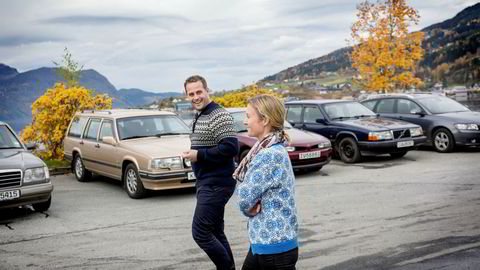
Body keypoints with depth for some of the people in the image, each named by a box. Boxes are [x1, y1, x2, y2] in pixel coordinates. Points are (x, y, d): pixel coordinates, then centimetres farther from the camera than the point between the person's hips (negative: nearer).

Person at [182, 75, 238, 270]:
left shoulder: (219, 115, -15)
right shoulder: (199, 117, 15)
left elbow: (230, 148, -24)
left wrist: (199, 155, -20)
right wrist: (194, 154, 7)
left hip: (216, 184, -10)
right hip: (207, 183, 10)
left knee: (200, 233, -8)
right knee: (215, 232, 15)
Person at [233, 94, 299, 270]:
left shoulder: (270, 155, -22)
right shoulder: (272, 150, 8)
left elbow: (244, 199, -18)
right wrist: (253, 206, -7)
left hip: (274, 247, -9)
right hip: (263, 242, 9)